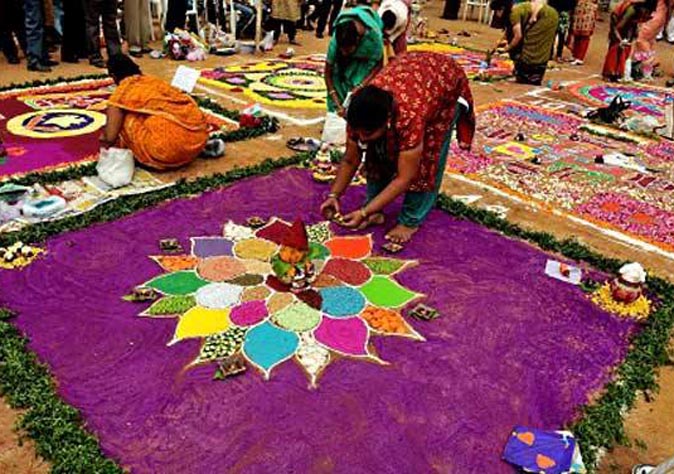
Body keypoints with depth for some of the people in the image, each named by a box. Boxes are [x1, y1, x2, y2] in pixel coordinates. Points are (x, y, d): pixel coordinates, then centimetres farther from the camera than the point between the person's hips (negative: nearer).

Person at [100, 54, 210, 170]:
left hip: (172, 143, -6)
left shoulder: (121, 93, 5)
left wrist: (104, 137, 25)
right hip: (200, 135, 6)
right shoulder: (154, 80, 24)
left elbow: (110, 137, -1)